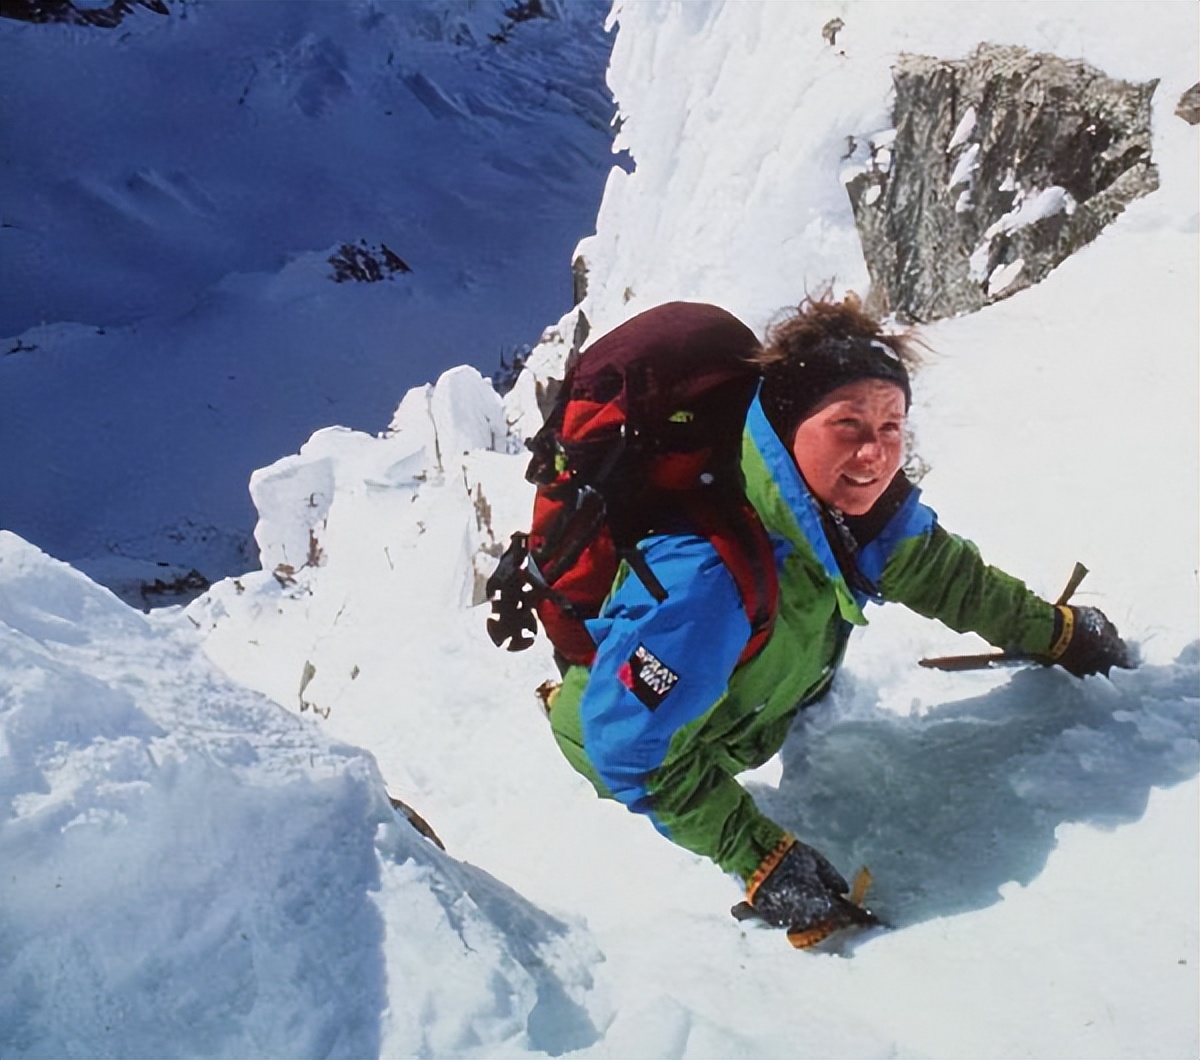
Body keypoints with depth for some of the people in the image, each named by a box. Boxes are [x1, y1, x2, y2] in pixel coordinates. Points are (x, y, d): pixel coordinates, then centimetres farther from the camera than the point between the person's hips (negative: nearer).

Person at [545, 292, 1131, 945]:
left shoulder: (867, 505, -22)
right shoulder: (711, 572, -45)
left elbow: (945, 574, -1)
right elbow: (634, 746, -38)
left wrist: (1056, 633, 11)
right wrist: (759, 858, -35)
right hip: (639, 750, -6)